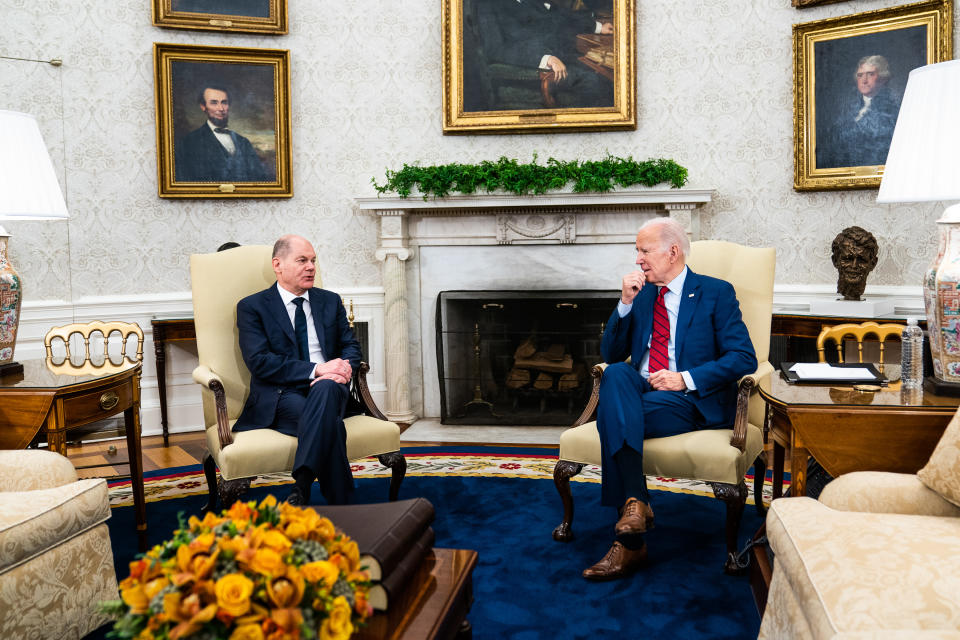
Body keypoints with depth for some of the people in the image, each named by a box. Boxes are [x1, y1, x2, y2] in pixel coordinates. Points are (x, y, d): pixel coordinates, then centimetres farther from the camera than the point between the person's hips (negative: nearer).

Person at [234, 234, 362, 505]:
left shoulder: (330, 301, 19)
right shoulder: (251, 307, 5)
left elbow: (351, 346, 16)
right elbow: (259, 361, -9)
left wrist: (344, 368, -11)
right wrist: (316, 369, -20)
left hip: (329, 389, 3)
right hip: (280, 396, -3)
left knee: (327, 387, -37)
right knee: (331, 424, -36)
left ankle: (301, 489, -43)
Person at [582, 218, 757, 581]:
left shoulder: (716, 293, 4)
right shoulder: (641, 294, 19)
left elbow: (744, 358, -6)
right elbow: (611, 354, 13)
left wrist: (685, 379, -17)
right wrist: (626, 303, -1)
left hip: (692, 401, -4)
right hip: (638, 392, 5)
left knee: (612, 415, -30)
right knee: (615, 374, -31)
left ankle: (628, 544, -27)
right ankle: (635, 502, -37)